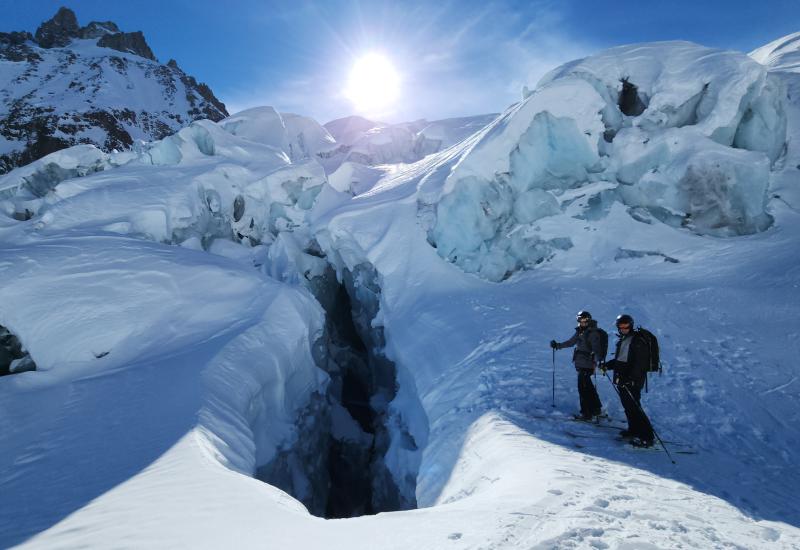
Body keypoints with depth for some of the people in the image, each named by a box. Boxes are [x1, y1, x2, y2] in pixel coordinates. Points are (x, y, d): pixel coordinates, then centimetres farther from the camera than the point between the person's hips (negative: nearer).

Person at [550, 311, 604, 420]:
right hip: (580, 363, 8)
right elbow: (570, 342, 23)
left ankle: (586, 413, 2)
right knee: (588, 387, 17)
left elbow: (596, 348, -23)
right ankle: (596, 409, 31)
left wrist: (597, 360, -38)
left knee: (583, 387, -5)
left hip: (587, 365, -8)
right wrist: (557, 345, 20)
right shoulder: (580, 331, 12)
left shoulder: (593, 333, -12)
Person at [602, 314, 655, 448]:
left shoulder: (638, 341, -13)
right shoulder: (622, 341, 15)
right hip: (622, 380, 9)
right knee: (627, 406, 15)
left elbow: (640, 363, -20)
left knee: (634, 407, -10)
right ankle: (634, 429, 28)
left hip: (632, 381, -9)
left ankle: (646, 437, -5)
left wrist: (630, 378, -27)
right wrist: (608, 365, 12)